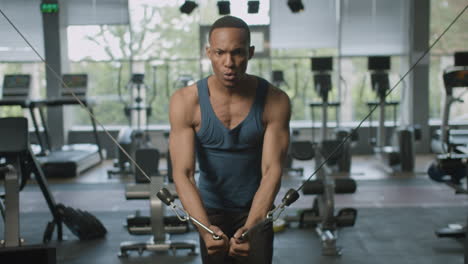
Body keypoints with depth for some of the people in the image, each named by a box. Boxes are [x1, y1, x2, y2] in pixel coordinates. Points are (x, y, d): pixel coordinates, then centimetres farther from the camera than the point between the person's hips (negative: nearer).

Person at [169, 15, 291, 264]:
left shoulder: (275, 101, -19)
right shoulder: (186, 101, -20)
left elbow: (272, 170, -24)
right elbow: (182, 173, -26)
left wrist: (250, 227, -40)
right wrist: (205, 228, -42)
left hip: (256, 208, 0)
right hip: (210, 209, 0)